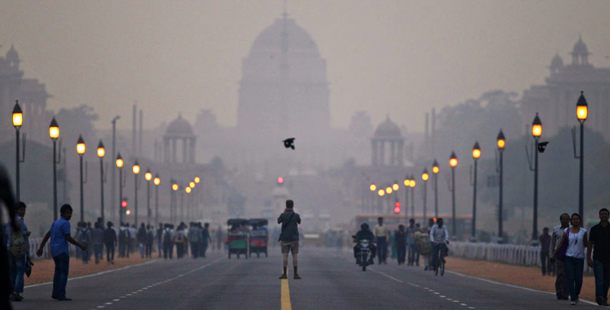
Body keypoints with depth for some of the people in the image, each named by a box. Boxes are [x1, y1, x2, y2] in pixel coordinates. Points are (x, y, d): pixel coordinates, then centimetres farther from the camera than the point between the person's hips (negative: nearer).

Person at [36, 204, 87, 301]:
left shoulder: (55, 223, 15)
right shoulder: (65, 223, -11)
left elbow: (47, 236, 16)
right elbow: (68, 238, -16)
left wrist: (40, 248, 19)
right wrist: (80, 245, -9)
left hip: (54, 251, 8)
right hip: (62, 251, -8)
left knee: (58, 271, 18)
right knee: (64, 272, -5)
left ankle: (55, 293, 14)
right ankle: (61, 295, -10)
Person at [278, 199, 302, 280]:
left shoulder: (283, 215, -7)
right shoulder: (296, 215, -5)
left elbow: (278, 221, 12)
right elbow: (299, 222, 14)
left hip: (285, 238, 0)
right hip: (294, 238, 0)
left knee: (285, 256, 3)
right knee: (294, 255, 4)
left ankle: (285, 274, 1)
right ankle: (295, 274, 3)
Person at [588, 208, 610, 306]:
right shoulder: (594, 229, 4)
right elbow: (590, 244, 5)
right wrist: (588, 258, -3)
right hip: (598, 259, -2)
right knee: (599, 279, -15)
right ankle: (600, 298, -27)